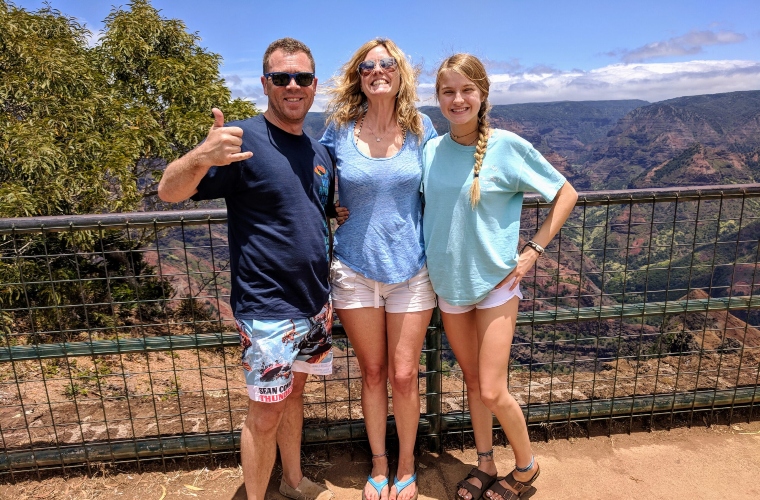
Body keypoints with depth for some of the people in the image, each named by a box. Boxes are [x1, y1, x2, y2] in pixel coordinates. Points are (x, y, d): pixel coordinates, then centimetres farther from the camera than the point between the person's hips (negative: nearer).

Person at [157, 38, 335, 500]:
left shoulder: (319, 152, 7)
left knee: (295, 392, 21)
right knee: (266, 411, 4)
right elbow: (169, 191, -20)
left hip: (315, 302, 7)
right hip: (268, 308, -6)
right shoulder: (243, 140, -13)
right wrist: (201, 157, -40)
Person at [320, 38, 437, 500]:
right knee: (372, 373, 13)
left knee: (404, 376, 6)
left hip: (411, 269, 0)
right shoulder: (339, 131, -2)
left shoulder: (421, 129, 0)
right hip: (355, 268, 0)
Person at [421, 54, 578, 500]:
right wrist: (433, 262, 4)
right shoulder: (432, 150, 0)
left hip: (495, 281, -4)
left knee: (492, 392, -2)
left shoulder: (507, 146, -12)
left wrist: (533, 251, -10)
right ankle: (485, 463, 37)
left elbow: (566, 194, -5)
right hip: (448, 283, 4)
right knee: (473, 382, 16)